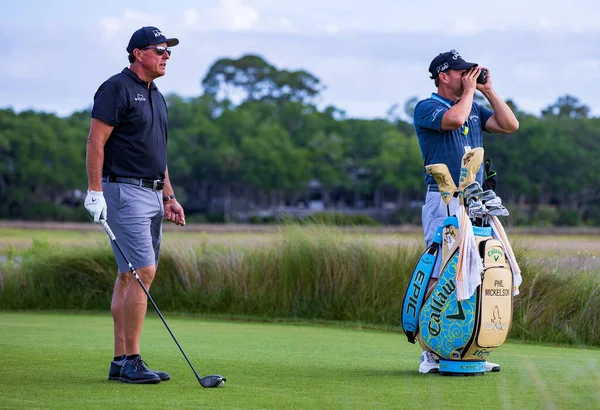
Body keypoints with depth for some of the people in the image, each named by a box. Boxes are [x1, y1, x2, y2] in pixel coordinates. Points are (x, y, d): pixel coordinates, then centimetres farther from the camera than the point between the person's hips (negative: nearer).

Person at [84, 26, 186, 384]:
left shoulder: (156, 96, 19)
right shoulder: (117, 89, -8)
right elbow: (96, 142, -13)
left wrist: (170, 198, 20)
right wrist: (95, 191, -19)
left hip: (152, 195, 9)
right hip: (125, 191, -9)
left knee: (130, 276, 7)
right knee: (143, 272, -14)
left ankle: (121, 361, 8)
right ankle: (131, 360, -11)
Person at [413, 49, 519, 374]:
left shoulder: (476, 108, 20)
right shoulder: (426, 108, -2)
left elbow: (510, 125, 11)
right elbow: (455, 119, -22)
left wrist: (488, 90, 9)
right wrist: (469, 90, -5)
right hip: (444, 202, -7)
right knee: (441, 276, -11)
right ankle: (433, 352, -9)